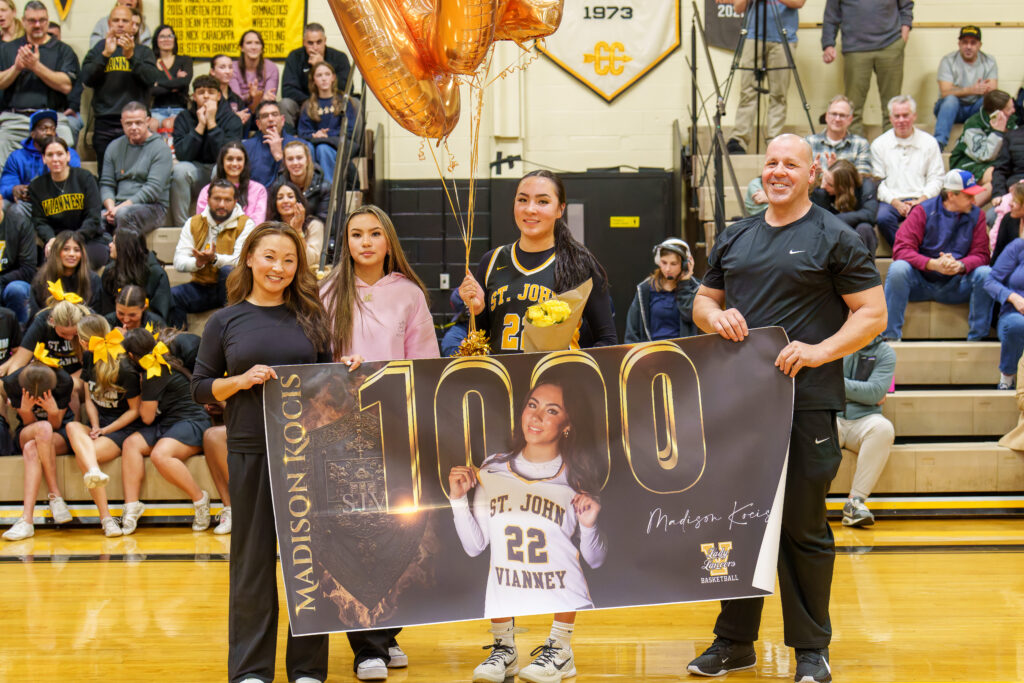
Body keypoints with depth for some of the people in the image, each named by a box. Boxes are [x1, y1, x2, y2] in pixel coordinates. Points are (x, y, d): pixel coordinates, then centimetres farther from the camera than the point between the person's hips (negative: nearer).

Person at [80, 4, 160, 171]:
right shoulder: (98, 50, 16)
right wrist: (106, 55, -12)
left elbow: (152, 79, -3)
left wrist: (131, 56, -15)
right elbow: (87, 79, 0)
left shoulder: (143, 52, 15)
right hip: (104, 123, 1)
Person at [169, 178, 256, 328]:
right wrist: (197, 263, -24)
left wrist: (215, 258, -33)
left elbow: (241, 261, -14)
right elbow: (178, 262, -1)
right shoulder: (193, 223, 8)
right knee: (168, 295, -24)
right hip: (201, 287, 3)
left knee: (227, 271, -35)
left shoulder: (245, 224, 0)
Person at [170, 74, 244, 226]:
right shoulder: (184, 118, -2)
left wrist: (211, 123, -22)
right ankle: (180, 225, -23)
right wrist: (200, 125, -18)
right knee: (180, 169, -30)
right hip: (196, 169, 2)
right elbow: (182, 155, -15)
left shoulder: (231, 119, -7)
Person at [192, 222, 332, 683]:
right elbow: (200, 389, 6)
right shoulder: (225, 322, 6)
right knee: (253, 558, 4)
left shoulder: (311, 317, 10)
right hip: (250, 453, -1)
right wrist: (241, 381, -10)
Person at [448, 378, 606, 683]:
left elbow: (595, 560, 7)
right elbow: (474, 546, 9)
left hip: (565, 609, -1)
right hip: (504, 609, 1)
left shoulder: (578, 478, 3)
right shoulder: (493, 470, 9)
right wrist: (458, 498, 0)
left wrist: (589, 526, -11)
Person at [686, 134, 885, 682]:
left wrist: (819, 351, -17)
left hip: (806, 404, -5)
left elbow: (872, 314, -4)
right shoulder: (734, 238, 15)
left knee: (804, 527, 0)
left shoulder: (834, 238, 0)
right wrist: (714, 315, -1)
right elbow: (702, 301, 23)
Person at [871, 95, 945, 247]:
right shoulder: (879, 144, 12)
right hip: (891, 201, 0)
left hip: (920, 200, 0)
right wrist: (896, 203, -9)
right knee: (883, 217, -35)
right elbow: (877, 182, 6)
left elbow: (936, 179, 9)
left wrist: (920, 200, -9)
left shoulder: (929, 142, 13)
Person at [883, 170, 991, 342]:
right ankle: (891, 336, -25)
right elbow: (901, 250, -16)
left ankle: (977, 338, -17)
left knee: (985, 273, -25)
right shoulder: (923, 211, -6)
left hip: (955, 287, 2)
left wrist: (960, 266, -27)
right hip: (921, 283, -2)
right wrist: (933, 264, -31)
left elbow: (981, 255, -3)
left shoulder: (976, 215, 2)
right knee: (898, 268, -31)